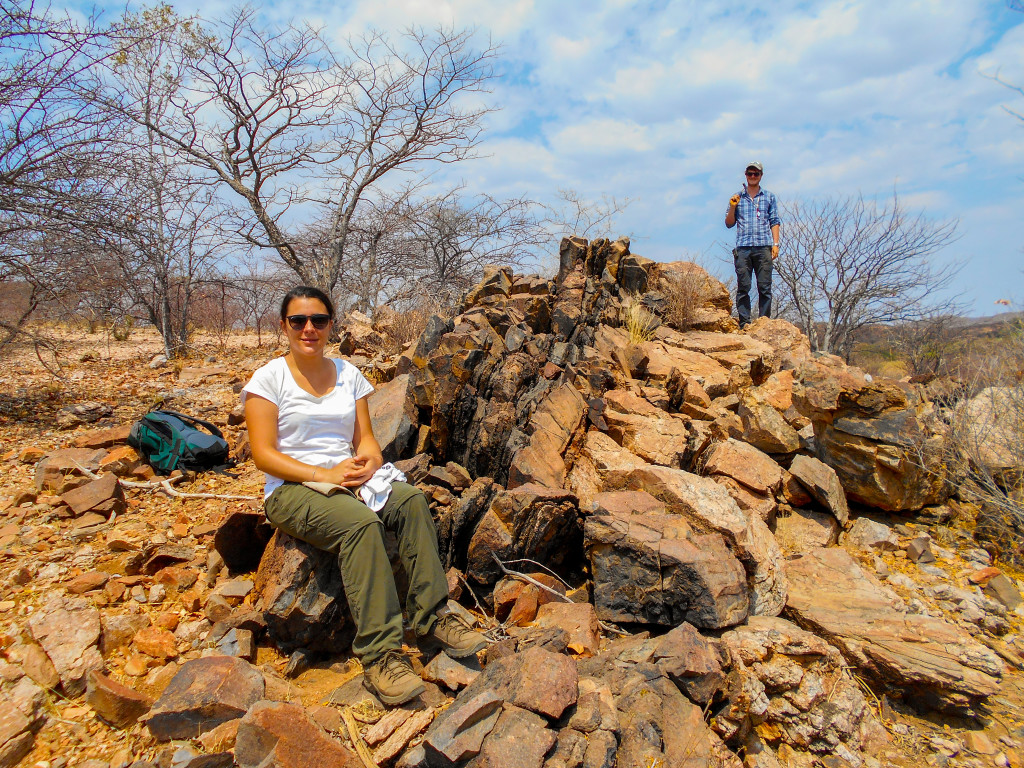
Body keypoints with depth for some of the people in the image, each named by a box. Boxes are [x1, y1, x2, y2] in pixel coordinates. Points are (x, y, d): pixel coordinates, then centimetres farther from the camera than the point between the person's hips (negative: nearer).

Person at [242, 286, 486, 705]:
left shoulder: (348, 374, 13)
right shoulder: (268, 379, -1)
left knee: (411, 500, -25)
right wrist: (325, 474, -21)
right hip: (292, 491, -4)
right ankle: (379, 656, -32)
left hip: (350, 480, 5)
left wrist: (370, 461, -15)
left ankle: (431, 617, -18)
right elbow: (264, 454, -9)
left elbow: (365, 438, 10)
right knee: (361, 521, -35)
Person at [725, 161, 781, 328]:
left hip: (763, 247, 0)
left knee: (765, 287, -4)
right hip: (743, 247, 0)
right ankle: (744, 322, -2)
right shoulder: (737, 198, 16)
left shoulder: (769, 197, 18)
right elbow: (729, 223, 15)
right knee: (743, 287, -5)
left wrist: (775, 244, 2)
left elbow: (774, 222, 13)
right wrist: (732, 207, -2)